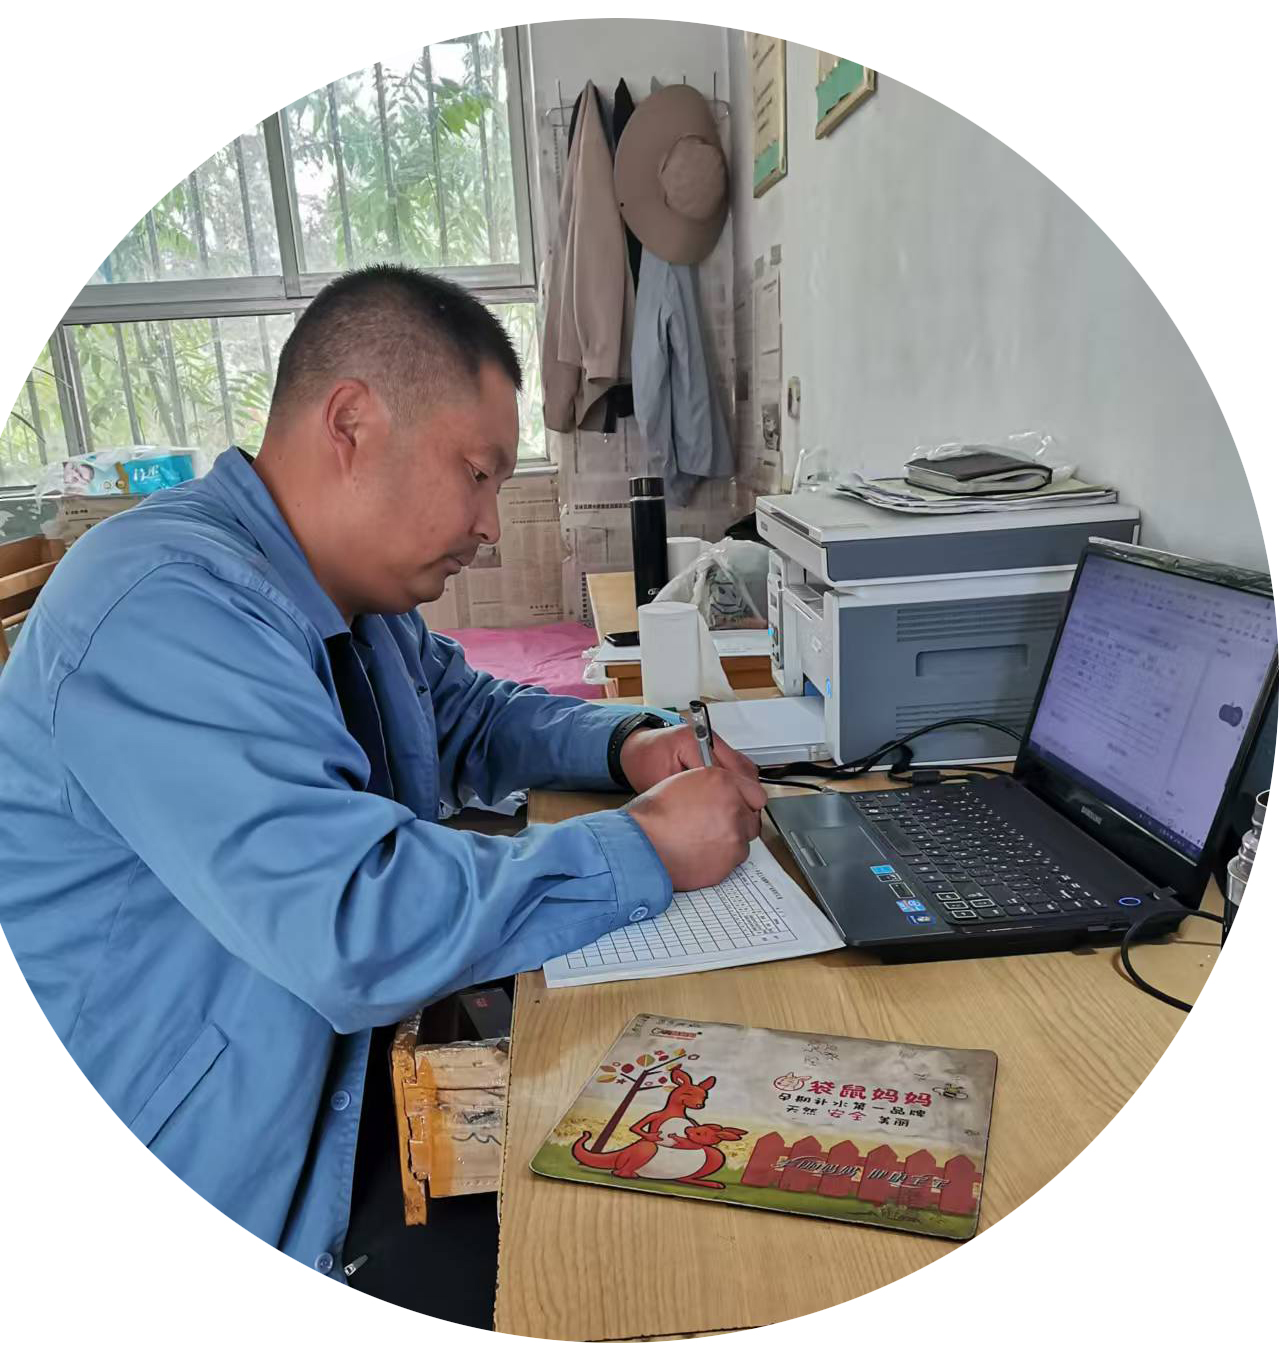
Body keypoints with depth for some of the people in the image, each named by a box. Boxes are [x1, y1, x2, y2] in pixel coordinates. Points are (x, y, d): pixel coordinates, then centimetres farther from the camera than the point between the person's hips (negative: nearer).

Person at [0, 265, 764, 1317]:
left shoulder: (353, 594, 4)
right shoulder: (169, 612, -28)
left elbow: (465, 713, 18)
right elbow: (360, 928, -34)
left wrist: (623, 743, -1)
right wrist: (647, 850, -24)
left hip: (332, 1065, 8)